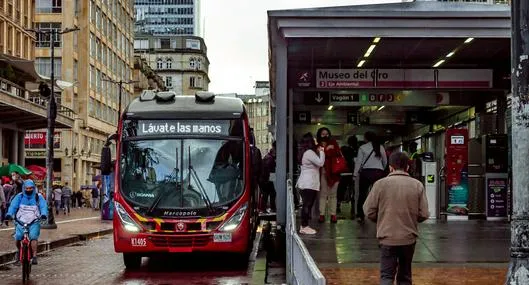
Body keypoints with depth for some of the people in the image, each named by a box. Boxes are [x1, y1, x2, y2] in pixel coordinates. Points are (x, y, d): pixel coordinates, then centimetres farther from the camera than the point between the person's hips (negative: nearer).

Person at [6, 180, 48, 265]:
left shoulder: (38, 197, 4)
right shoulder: (19, 197, 6)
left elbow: (43, 207, -6)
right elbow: (13, 206, -4)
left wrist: (43, 214, -27)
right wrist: (9, 214, -23)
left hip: (34, 222, -1)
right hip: (21, 222, 1)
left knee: (34, 236, -23)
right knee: (18, 237, -12)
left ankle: (34, 256, -22)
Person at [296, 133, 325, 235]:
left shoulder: (309, 152, 19)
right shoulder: (309, 152, -13)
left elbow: (317, 163, 22)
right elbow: (320, 163, -17)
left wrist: (319, 151, 15)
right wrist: (321, 152, -4)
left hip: (309, 183, 10)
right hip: (308, 183, -10)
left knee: (308, 205, 9)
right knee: (307, 205, -11)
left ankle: (304, 226, 11)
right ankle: (304, 227, -12)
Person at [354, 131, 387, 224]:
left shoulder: (362, 148, 0)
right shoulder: (380, 147, 7)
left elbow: (358, 162, -1)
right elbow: (385, 162, 13)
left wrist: (355, 174, 4)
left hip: (366, 172, -1)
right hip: (378, 172, 1)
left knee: (362, 194, 7)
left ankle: (361, 216, 8)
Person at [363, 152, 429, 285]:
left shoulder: (380, 184, -8)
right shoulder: (417, 185, -3)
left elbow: (369, 211, -5)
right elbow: (423, 214, -2)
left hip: (387, 237, -2)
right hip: (409, 237, 2)